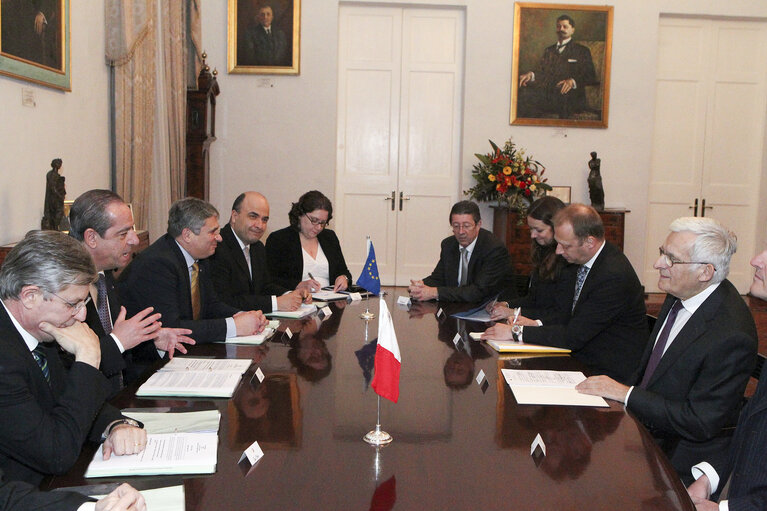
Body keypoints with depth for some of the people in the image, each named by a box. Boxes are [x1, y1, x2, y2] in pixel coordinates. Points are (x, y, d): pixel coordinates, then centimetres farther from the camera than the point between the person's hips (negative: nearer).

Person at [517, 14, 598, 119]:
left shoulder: (582, 51, 15)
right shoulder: (548, 50, 30)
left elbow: (590, 76, 5)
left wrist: (573, 81, -17)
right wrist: (531, 74, -3)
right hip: (546, 92, 3)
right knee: (523, 93, -26)